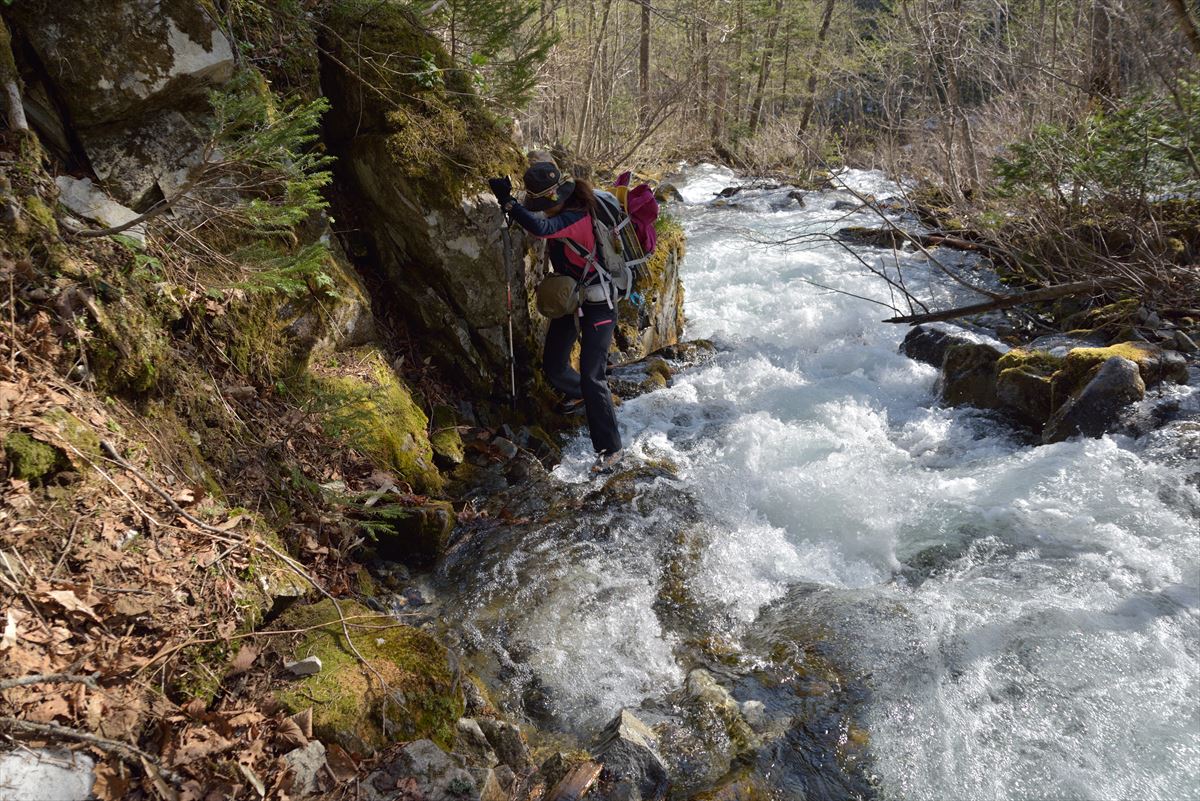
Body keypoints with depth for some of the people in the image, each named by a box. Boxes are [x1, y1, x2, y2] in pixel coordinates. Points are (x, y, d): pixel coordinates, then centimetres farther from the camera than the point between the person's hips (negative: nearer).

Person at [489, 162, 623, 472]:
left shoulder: (577, 217, -30)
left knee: (591, 377, -12)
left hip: (597, 306, -9)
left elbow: (541, 228, -47)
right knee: (553, 366, 17)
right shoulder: (564, 213, -2)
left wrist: (507, 201, -44)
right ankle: (579, 394, 52)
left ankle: (610, 448, -1)